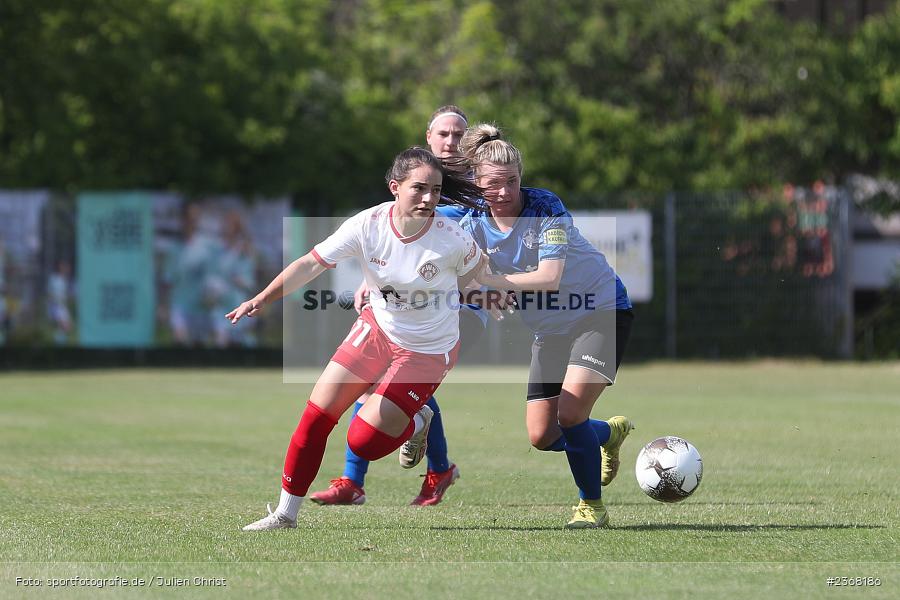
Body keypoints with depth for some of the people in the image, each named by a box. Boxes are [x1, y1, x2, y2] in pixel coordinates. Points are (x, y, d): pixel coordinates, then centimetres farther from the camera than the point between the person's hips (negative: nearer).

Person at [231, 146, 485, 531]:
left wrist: (438, 299, 2)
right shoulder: (369, 225, -20)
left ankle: (417, 422, 25)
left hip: (428, 350, -3)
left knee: (363, 443, -8)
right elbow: (311, 264, -21)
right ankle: (285, 514, 12)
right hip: (378, 327, 3)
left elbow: (475, 265, 0)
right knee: (316, 417, -3)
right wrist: (262, 299, -32)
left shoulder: (450, 239, -24)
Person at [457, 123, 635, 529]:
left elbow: (549, 277, -30)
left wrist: (489, 279, -34)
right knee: (542, 436, 2)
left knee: (569, 414, -22)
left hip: (601, 312, -6)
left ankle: (591, 505, -1)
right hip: (550, 328, 6)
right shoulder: (474, 225, -7)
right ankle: (609, 433, 35)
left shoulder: (545, 206, -21)